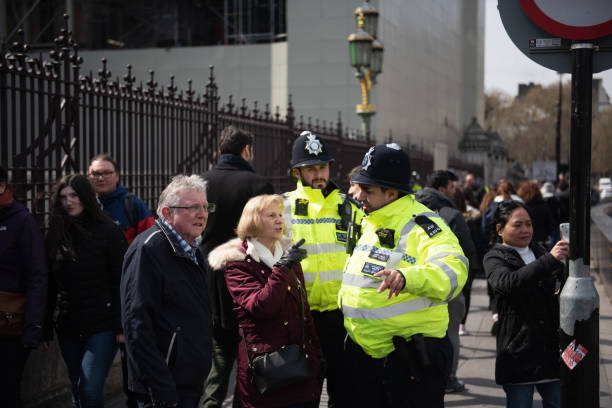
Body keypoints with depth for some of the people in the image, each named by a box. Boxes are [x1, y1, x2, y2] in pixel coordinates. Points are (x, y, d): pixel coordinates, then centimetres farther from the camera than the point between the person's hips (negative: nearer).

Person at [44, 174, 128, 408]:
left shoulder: (107, 231, -5)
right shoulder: (57, 234, 8)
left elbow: (122, 282, -6)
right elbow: (50, 284, 10)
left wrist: (122, 325, -11)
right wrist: (46, 327, 8)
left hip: (102, 325, -5)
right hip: (68, 326, 5)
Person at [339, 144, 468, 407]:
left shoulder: (423, 225, -14)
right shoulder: (368, 224, 13)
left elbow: (452, 271, -32)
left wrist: (406, 277, -47)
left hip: (410, 358, -7)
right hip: (362, 354, 7)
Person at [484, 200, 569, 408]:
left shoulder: (538, 251, 15)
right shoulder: (494, 258, -2)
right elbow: (508, 282, -25)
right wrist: (549, 260, -33)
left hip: (551, 345, 5)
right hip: (518, 350, -5)